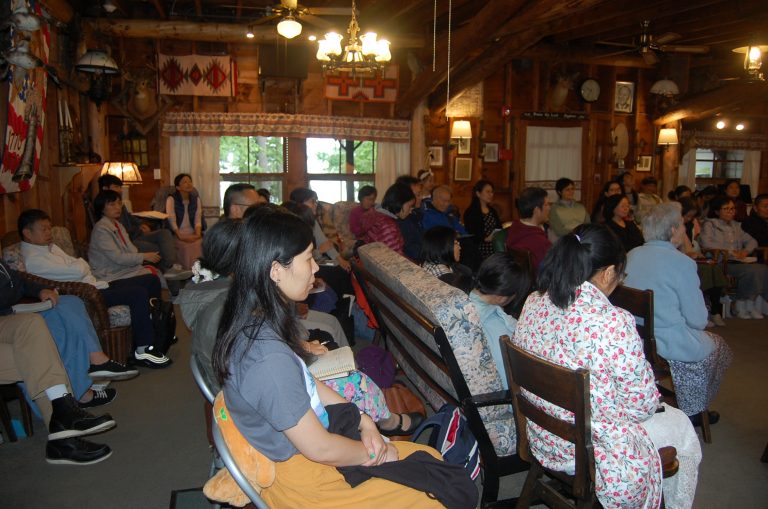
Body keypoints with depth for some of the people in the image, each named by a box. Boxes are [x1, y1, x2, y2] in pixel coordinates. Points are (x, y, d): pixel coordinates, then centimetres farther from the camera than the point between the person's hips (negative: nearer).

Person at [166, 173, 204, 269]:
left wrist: (197, 234, -14)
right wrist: (181, 236, -22)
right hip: (177, 234, -3)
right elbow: (172, 221, -10)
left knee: (200, 243, -24)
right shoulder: (171, 199, -2)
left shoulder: (196, 199, 11)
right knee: (186, 246, -28)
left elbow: (198, 219, 3)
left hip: (193, 235, 4)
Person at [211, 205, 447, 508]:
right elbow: (319, 448, -23)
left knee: (431, 459, 11)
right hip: (302, 480, -8)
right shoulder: (268, 357, -33)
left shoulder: (258, 322, -4)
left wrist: (364, 422, 0)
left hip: (310, 437, 8)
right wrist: (375, 452, -6)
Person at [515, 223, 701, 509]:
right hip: (595, 451, -6)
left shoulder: (533, 303, -10)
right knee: (681, 425, 23)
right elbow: (642, 404, -18)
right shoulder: (614, 323, -30)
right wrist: (652, 400, 4)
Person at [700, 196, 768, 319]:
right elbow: (706, 243, -12)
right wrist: (730, 252, -13)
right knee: (752, 270, -28)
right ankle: (740, 307, -15)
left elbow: (751, 241, 27)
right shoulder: (710, 224, 5)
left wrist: (745, 251, 3)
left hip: (737, 261, 6)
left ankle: (755, 306, -16)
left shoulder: (735, 225, 26)